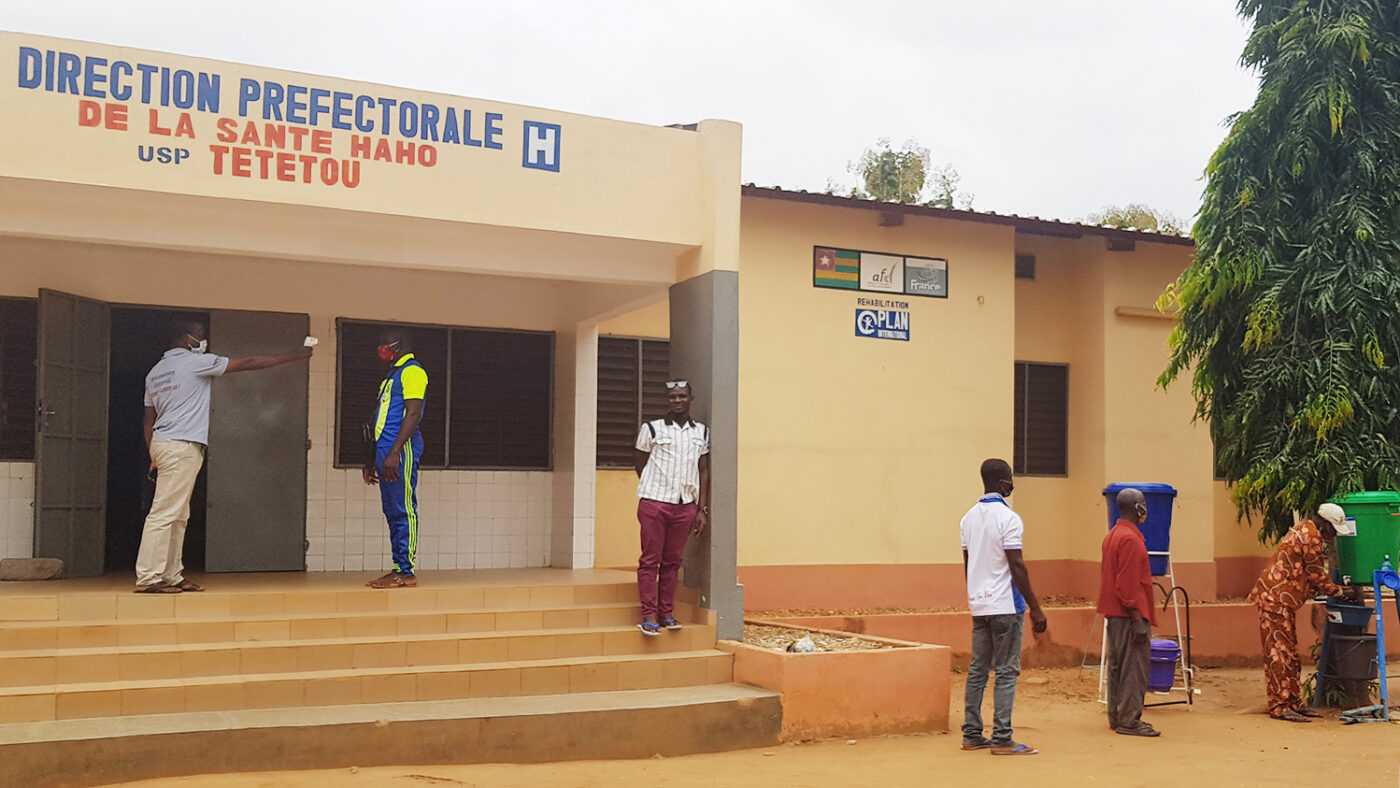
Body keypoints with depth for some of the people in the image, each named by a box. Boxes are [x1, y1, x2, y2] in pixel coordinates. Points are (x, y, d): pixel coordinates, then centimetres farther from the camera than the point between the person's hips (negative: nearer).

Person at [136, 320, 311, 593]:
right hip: (181, 447, -9)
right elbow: (248, 363, -3)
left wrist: (154, 459, 20)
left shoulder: (155, 372, 18)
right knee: (164, 513, -9)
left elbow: (149, 421, 18)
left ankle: (171, 575, 12)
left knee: (178, 517, 11)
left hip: (161, 445, 9)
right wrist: (293, 356, 4)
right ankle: (147, 578, -10)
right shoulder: (194, 362, -5)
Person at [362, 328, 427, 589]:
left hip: (402, 450, -10)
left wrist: (394, 453, -23)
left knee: (403, 510, -9)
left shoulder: (412, 371, -6)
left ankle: (406, 572, -9)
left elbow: (413, 414, -16)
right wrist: (373, 460, 23)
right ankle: (399, 568, 11)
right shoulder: (392, 374, 24)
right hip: (386, 450, 10)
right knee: (392, 511, 8)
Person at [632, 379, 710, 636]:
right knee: (650, 560, -2)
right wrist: (654, 488, 8)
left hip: (685, 506, 3)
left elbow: (704, 471, 11)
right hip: (654, 502, -2)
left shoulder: (702, 432, 10)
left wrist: (702, 509, 6)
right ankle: (649, 616, 0)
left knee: (672, 562, 7)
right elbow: (639, 464, 10)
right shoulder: (651, 429, 2)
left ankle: (667, 613, 13)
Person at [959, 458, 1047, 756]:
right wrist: (1035, 608, -12)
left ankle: (972, 734, 13)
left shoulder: (968, 518, 10)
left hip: (978, 604, 7)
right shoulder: (1008, 518, -13)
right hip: (1005, 605, -7)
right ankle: (1001, 739, -2)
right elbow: (1017, 567, -16)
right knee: (1006, 672, -3)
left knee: (977, 669, 10)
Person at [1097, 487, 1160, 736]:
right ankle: (1129, 721, -3)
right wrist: (1138, 619, -19)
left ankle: (1117, 718, 17)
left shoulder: (1112, 535, 15)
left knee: (1117, 665, 12)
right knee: (1134, 667, -5)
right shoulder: (1130, 539, -16)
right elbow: (1128, 584, -20)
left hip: (1114, 613, 10)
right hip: (1129, 614, -10)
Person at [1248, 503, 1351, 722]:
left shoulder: (1304, 532, 21)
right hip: (1275, 598, -11)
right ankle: (1280, 706, -9)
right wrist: (1338, 592, 7)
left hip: (1282, 600, 11)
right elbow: (1316, 575, -8)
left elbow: (1309, 576, 24)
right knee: (1280, 651, -9)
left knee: (1289, 653, 13)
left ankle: (1293, 703, 18)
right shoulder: (1311, 536, -12)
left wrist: (1334, 589, 17)